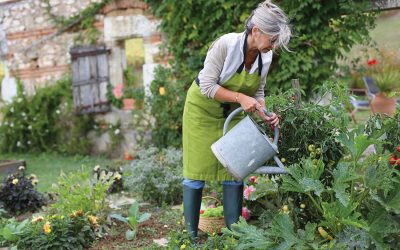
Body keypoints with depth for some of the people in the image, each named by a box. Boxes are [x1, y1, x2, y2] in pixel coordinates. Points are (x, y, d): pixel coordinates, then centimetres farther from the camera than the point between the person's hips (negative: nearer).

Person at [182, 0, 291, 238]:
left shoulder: (266, 56, -12)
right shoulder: (226, 44, -30)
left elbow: (257, 91, 0)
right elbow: (207, 86, -27)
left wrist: (265, 115, -17)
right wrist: (240, 98, -34)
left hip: (233, 112, 5)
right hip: (203, 109, -5)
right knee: (197, 170, -2)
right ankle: (191, 234, 10)